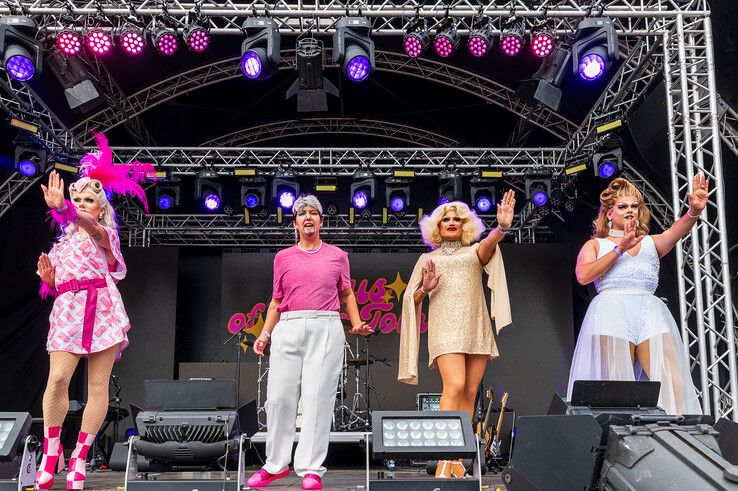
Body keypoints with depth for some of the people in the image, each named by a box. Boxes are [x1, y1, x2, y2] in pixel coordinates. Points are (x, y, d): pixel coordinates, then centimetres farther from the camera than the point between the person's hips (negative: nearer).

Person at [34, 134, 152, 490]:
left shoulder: (105, 233, 9)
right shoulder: (63, 242, 23)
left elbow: (90, 225, -17)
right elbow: (54, 286, 23)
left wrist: (62, 208, -35)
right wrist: (47, 277, 0)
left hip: (102, 307, -3)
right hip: (68, 310, 3)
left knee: (98, 384, -6)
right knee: (58, 378, -16)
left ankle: (79, 457, 2)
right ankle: (51, 448, 1)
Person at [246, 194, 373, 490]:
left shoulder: (337, 255, 14)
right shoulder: (283, 257, 16)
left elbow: (346, 293, 21)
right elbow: (276, 301, 17)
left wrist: (356, 323, 6)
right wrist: (265, 334, 5)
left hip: (326, 329, -1)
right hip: (288, 329, 1)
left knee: (318, 397, -6)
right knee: (279, 396, -3)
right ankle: (276, 465, 12)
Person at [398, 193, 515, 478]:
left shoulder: (475, 252, 18)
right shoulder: (428, 259, 18)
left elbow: (489, 243, -7)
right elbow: (411, 299, 16)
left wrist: (502, 227, -30)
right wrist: (425, 289, -7)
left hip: (476, 328, 3)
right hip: (445, 327, -2)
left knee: (470, 392, -1)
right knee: (454, 386, -21)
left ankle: (457, 459, 6)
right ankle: (443, 461, -22)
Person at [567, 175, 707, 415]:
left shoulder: (651, 243, 26)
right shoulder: (595, 244, 20)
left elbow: (675, 232, 3)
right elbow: (583, 276, 0)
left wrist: (694, 211, -19)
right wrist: (620, 249, -2)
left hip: (651, 312, 3)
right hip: (611, 312, -2)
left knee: (673, 384, -14)